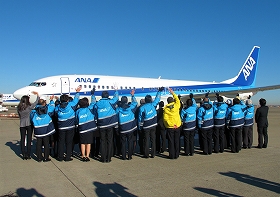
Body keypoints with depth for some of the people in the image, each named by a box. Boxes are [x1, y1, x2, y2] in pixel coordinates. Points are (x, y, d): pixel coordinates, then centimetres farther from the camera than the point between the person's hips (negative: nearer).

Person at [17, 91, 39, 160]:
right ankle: (28, 155, 7)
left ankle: (24, 154, 13)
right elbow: (36, 102, -4)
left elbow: (19, 116, 9)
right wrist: (37, 94, 7)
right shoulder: (29, 107, -14)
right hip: (29, 124, -3)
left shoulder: (18, 108, -1)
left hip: (22, 124, 4)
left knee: (22, 139, 9)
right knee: (29, 139, 4)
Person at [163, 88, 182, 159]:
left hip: (170, 127, -1)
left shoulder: (165, 108, -7)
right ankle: (176, 155, 17)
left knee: (171, 141, 6)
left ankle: (172, 155, 10)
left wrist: (170, 124, -12)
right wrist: (173, 93, 21)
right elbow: (177, 100, 15)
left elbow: (165, 118, -13)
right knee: (177, 141, 10)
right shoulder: (176, 105, -5)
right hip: (177, 126, 2)